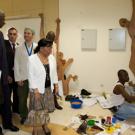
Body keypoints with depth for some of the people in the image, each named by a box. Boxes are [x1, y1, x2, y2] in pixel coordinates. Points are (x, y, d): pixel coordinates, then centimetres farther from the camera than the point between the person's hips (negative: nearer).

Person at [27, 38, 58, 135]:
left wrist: (56, 85, 8)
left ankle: (45, 125, 34)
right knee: (36, 109, 6)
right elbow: (31, 76, -14)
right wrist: (35, 90, -17)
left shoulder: (52, 58, 2)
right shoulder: (32, 59, -14)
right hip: (38, 89, -5)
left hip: (49, 88, 5)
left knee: (47, 108, 14)